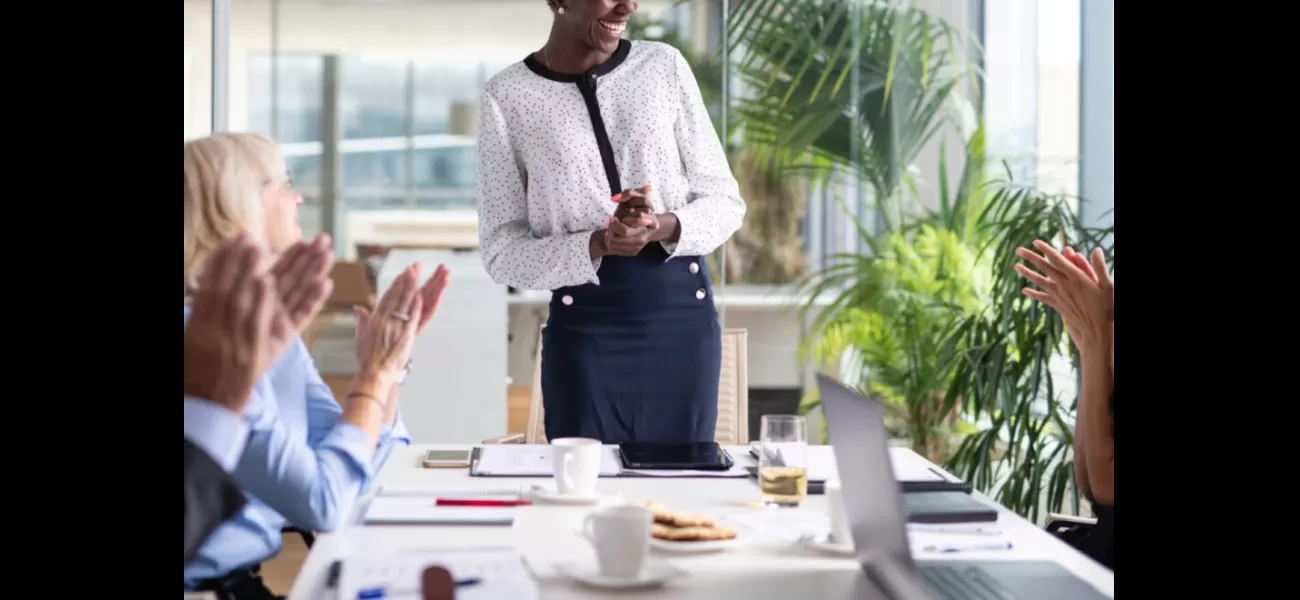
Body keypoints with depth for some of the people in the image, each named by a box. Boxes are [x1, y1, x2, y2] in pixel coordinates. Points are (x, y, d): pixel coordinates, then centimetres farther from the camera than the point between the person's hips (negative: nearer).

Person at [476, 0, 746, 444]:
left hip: (683, 320, 2)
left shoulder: (664, 66, 3)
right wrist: (597, 245, -20)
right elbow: (502, 254, -3)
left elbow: (725, 201, 6)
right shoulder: (508, 97, -2)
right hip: (583, 331, -2)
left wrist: (665, 227, -15)